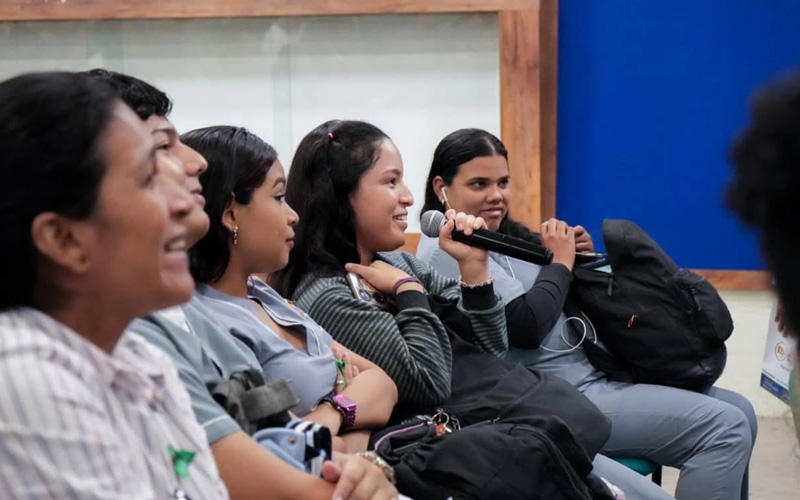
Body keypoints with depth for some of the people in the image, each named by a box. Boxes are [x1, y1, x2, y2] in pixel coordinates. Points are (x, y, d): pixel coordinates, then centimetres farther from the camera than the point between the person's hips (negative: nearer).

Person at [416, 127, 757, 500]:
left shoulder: (500, 234, 15)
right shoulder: (448, 248, -13)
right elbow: (527, 326, -22)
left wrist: (577, 254, 1)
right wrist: (560, 261, -7)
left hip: (593, 374, 10)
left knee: (738, 412, 10)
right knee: (724, 427, -16)